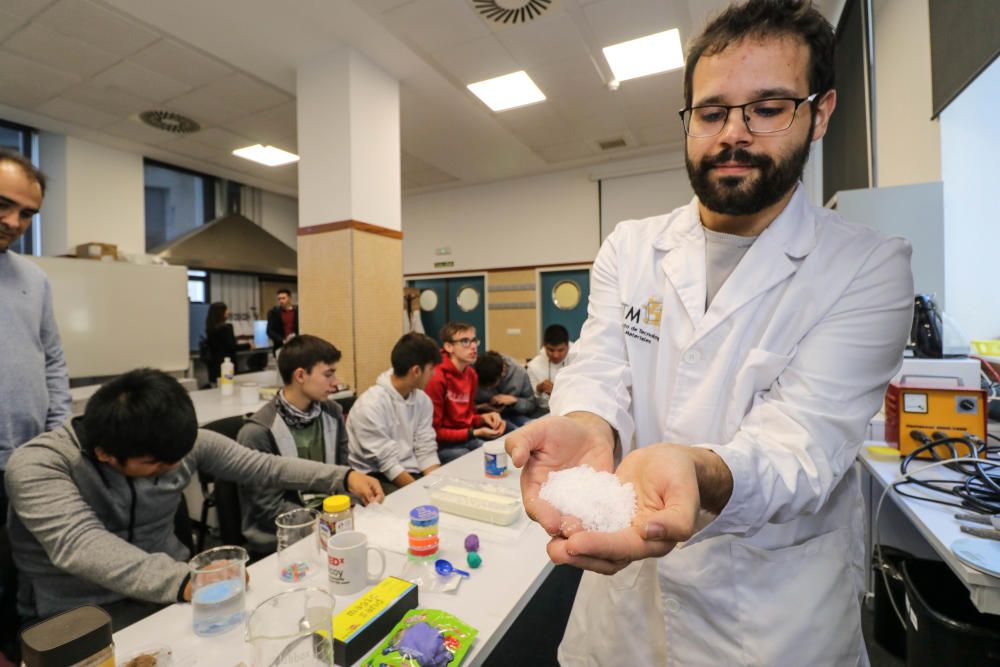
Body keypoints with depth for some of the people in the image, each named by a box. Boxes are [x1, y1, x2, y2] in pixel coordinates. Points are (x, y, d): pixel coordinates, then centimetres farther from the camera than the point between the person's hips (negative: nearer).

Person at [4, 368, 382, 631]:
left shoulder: (181, 442, -8)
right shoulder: (37, 466, -18)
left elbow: (261, 466, -2)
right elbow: (80, 545, -33)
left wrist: (341, 477, -11)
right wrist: (183, 580, -47)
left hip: (169, 585, 4)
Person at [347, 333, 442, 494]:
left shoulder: (422, 400, 3)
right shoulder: (370, 405, -18)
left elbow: (426, 451, 1)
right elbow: (387, 463, -19)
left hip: (412, 474, 6)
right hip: (378, 479, -6)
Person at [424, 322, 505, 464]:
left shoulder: (471, 373, 5)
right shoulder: (436, 378, -21)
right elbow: (434, 431, -16)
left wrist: (483, 418, -6)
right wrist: (475, 433, -19)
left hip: (465, 437, 8)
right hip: (440, 444, -7)